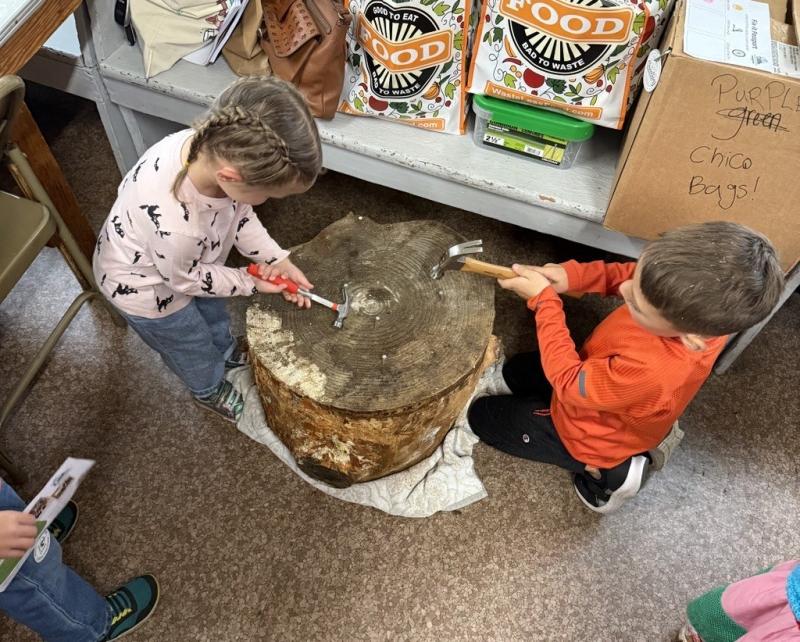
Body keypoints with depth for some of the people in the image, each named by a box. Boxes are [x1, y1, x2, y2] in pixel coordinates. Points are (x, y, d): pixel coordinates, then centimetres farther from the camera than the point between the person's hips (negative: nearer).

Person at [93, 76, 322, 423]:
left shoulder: (213, 145, -31)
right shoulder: (176, 226, -49)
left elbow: (236, 211, -9)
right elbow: (186, 279, -25)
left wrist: (277, 259, -13)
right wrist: (250, 283, -13)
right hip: (145, 288, -6)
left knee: (212, 310, 32)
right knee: (193, 344, 23)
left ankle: (225, 350, 64)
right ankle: (210, 390, 54)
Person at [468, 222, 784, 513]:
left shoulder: (650, 374, -48)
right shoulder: (702, 303, -30)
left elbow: (568, 382, -29)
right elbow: (631, 276, -8)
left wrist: (543, 299, -26)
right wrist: (575, 275, -23)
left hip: (590, 434, -7)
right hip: (600, 382, 7)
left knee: (481, 416, 11)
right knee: (515, 371, 26)